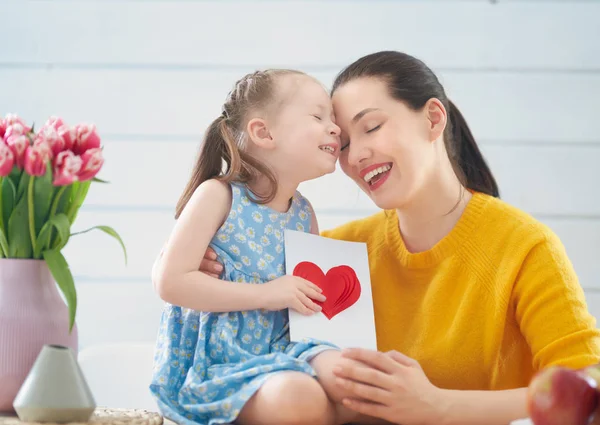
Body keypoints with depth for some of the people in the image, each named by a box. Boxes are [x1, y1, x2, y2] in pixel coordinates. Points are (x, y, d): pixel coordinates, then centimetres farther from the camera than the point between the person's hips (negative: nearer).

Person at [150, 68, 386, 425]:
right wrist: (266, 294, -16)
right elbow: (171, 281, -14)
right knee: (297, 396, -33)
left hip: (281, 351, 5)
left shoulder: (304, 212, 11)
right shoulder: (218, 195, -8)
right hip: (215, 364, -5)